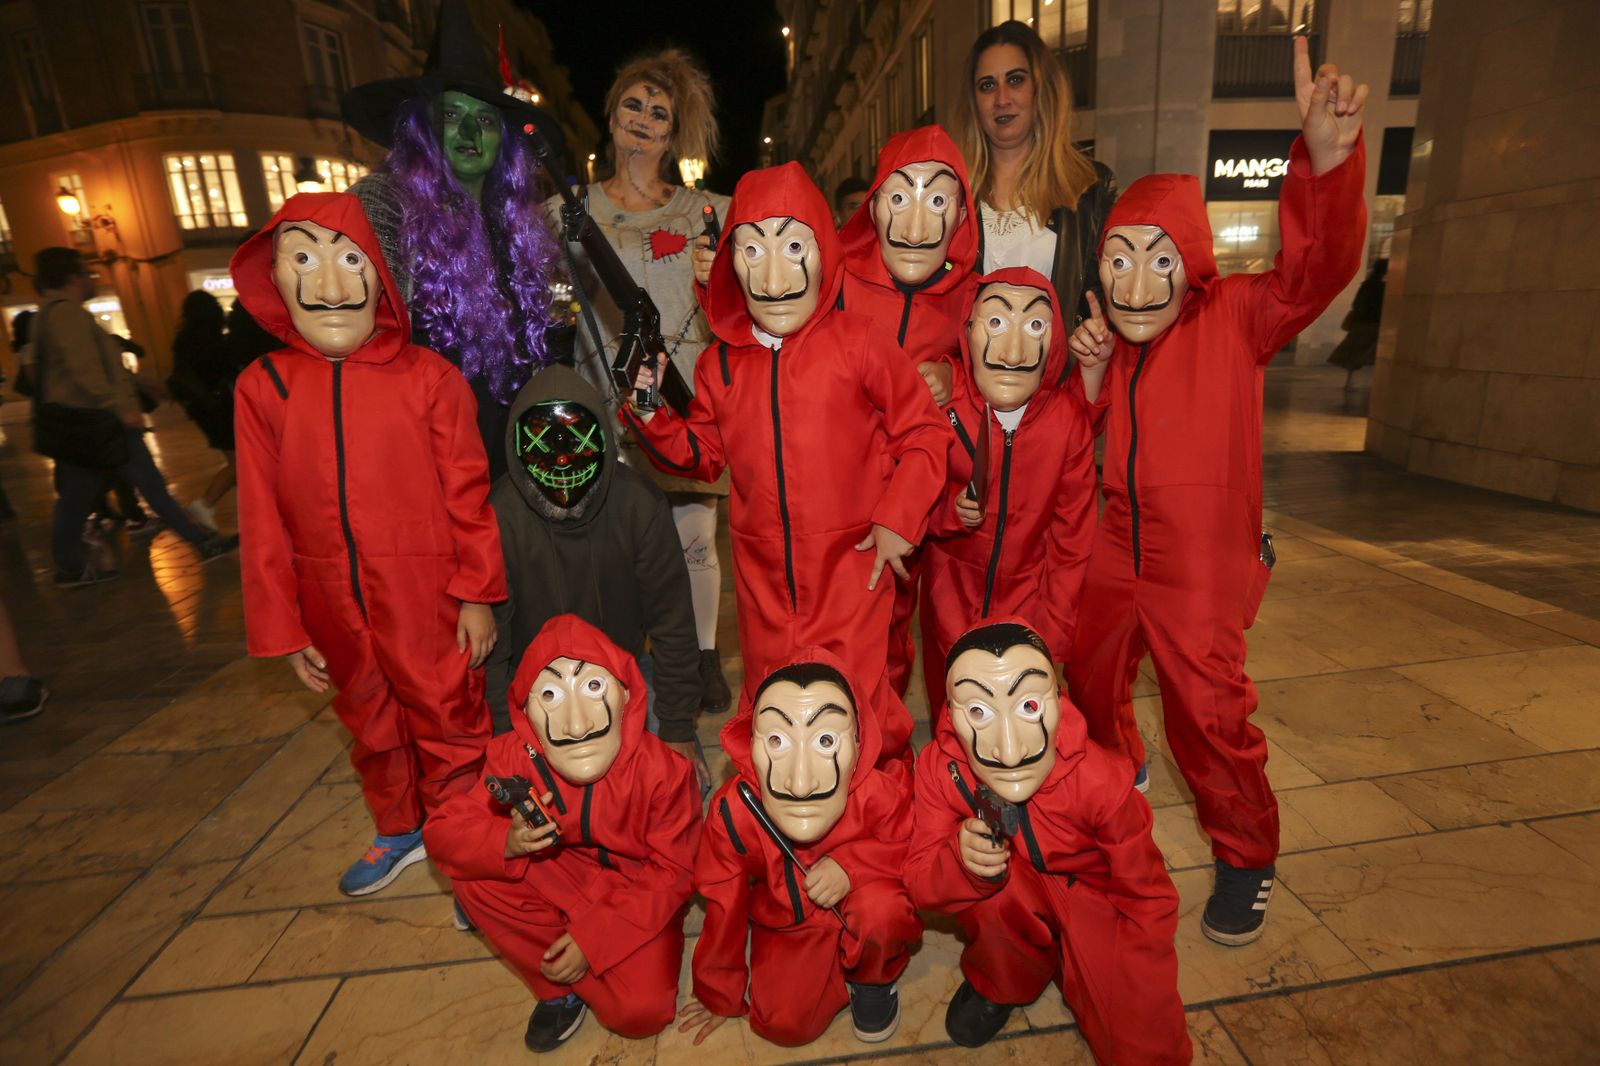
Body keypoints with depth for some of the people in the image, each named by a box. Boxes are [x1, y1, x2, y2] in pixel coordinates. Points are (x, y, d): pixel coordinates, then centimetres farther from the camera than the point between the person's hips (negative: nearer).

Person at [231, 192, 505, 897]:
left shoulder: (427, 376, -9)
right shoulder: (263, 386, -1)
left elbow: (466, 492, -6)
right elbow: (262, 518, 2)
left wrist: (478, 594, -6)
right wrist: (282, 630, 4)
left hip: (427, 594, -4)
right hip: (334, 606, 4)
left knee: (448, 721, 8)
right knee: (370, 724, 22)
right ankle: (399, 831, 47)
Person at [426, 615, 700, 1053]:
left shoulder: (660, 770, -29)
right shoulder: (514, 759, -22)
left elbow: (672, 871, -18)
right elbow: (442, 831, -16)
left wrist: (594, 936, -22)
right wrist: (506, 843, -37)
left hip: (638, 898, -2)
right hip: (559, 883, 3)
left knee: (640, 1011, -22)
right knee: (474, 881, -21)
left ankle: (572, 975, 12)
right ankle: (561, 987, -3)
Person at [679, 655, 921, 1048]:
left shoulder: (881, 793, -34)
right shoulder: (733, 810, -30)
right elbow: (724, 906, -11)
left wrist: (851, 864, -32)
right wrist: (721, 995, 5)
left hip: (859, 897, -1)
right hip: (786, 920, 2)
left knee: (882, 907, -32)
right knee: (784, 1023, -14)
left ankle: (873, 976, 3)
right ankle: (842, 970, 18)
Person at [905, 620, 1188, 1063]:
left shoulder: (1100, 781, -31)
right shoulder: (939, 768, -27)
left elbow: (1147, 899, -14)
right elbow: (920, 882, -20)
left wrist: (1132, 998, -14)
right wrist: (962, 861, -42)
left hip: (1095, 906, 1)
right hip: (1007, 910, 0)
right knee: (994, 884, -34)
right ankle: (996, 983, -1)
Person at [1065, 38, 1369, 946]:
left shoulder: (1236, 317, -8)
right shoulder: (1104, 336, 4)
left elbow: (1318, 269, -26)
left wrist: (1327, 158, -41)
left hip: (1205, 563, -5)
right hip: (1114, 553, 5)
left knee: (1209, 715, 2)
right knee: (1091, 682, 17)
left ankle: (1247, 856, 30)